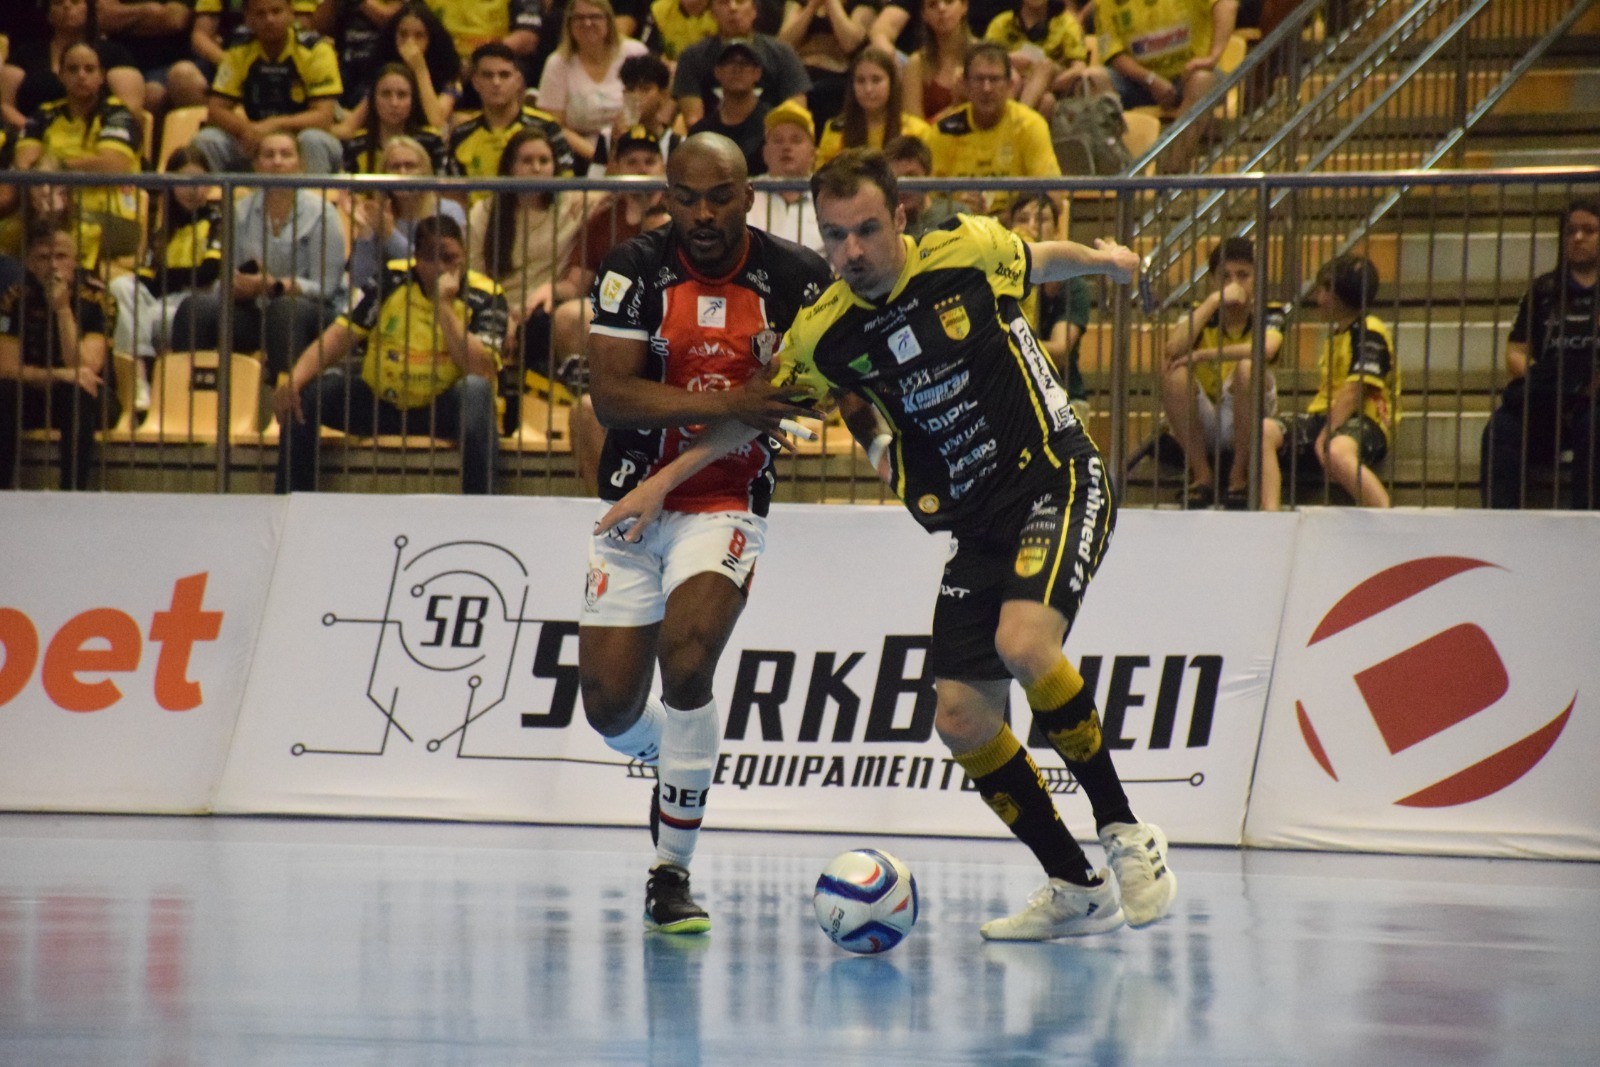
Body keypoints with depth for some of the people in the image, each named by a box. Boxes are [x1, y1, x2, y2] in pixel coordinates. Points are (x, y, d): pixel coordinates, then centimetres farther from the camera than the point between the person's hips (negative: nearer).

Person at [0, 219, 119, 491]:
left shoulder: (94, 298, -15)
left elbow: (85, 368, -24)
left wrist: (63, 308, -30)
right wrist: (59, 376, -32)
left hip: (90, 399, -2)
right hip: (35, 396, 2)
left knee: (77, 397, -36)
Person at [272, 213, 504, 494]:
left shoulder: (485, 297, -9)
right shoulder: (390, 281, -3)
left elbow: (482, 370, -23)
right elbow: (339, 337, -7)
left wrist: (444, 305, -26)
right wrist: (292, 383, -23)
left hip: (441, 412, -2)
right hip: (378, 405, 2)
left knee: (476, 390, -34)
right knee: (306, 391, -19)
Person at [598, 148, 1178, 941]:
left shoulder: (969, 252, -11)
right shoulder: (823, 333, -4)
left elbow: (1039, 260, 12)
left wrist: (1100, 258, 32)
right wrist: (663, 480, 10)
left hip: (1058, 481, -5)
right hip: (975, 526, 5)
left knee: (1023, 642, -30)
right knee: (962, 720, -3)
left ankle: (1124, 832, -14)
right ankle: (1076, 890, 12)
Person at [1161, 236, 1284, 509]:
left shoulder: (1269, 315, -3)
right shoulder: (1201, 314, 2)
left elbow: (1266, 349, -28)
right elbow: (1174, 350, -20)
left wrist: (1204, 355, -25)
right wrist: (1214, 301, -21)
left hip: (1246, 425, -2)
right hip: (1203, 428, 2)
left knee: (1248, 366, -29)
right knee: (1173, 370, -24)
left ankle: (1239, 477, -16)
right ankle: (1202, 476, -13)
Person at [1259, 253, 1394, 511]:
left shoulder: (1370, 333, -7)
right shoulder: (1337, 335, 25)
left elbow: (1354, 392, -16)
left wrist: (1325, 436, -20)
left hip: (1363, 422, -9)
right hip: (1324, 416, 9)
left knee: (1337, 453, -43)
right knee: (1263, 431, -16)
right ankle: (1270, 516, -31)